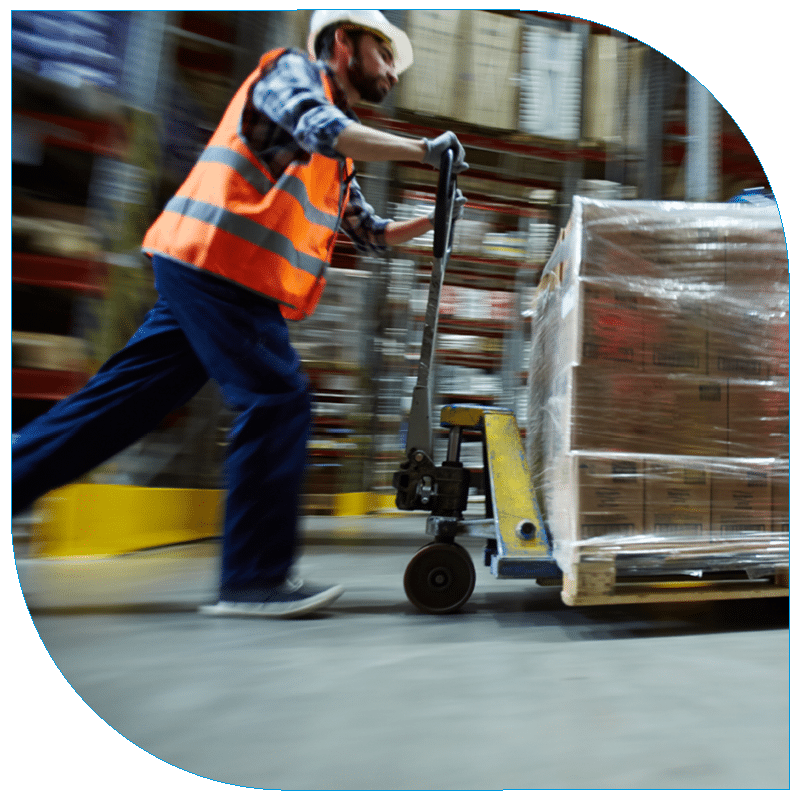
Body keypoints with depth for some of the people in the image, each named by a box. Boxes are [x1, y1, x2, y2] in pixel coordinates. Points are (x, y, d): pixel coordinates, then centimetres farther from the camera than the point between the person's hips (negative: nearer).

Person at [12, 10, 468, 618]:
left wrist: (433, 219, 21)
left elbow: (372, 235, 31)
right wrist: (421, 149, -11)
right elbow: (320, 128, -16)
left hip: (214, 278, 9)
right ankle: (255, 579, -5)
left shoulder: (338, 164, 29)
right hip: (215, 264, -9)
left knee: (121, 405, 8)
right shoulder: (292, 70, 6)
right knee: (279, 402, -13)